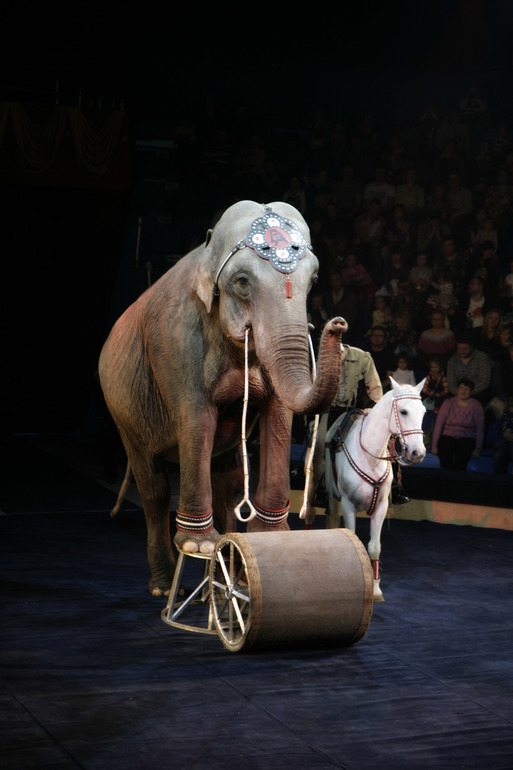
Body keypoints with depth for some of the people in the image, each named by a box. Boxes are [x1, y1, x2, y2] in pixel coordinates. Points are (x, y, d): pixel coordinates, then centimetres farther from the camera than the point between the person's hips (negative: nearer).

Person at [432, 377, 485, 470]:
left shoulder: (476, 406, 3)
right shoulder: (448, 403, 3)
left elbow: (480, 429, 5)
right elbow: (439, 424, 2)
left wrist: (477, 449, 2)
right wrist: (434, 445, -3)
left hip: (467, 440, -1)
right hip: (448, 437, 1)